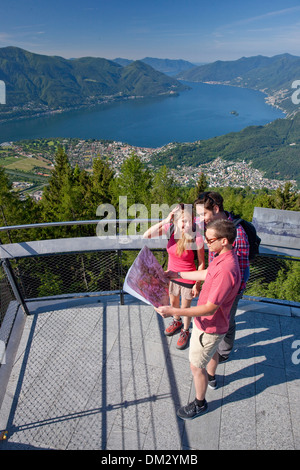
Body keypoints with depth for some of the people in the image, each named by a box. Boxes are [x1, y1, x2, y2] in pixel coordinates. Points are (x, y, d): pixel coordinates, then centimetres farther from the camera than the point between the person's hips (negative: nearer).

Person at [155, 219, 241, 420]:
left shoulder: (226, 271, -38)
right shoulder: (223, 256, -7)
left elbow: (210, 308, -35)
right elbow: (206, 274, 10)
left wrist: (173, 311, -35)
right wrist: (177, 274, 14)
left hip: (210, 326, -9)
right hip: (210, 321, 9)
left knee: (196, 366, 13)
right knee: (211, 351, 34)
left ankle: (200, 404, 38)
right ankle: (211, 377, 62)